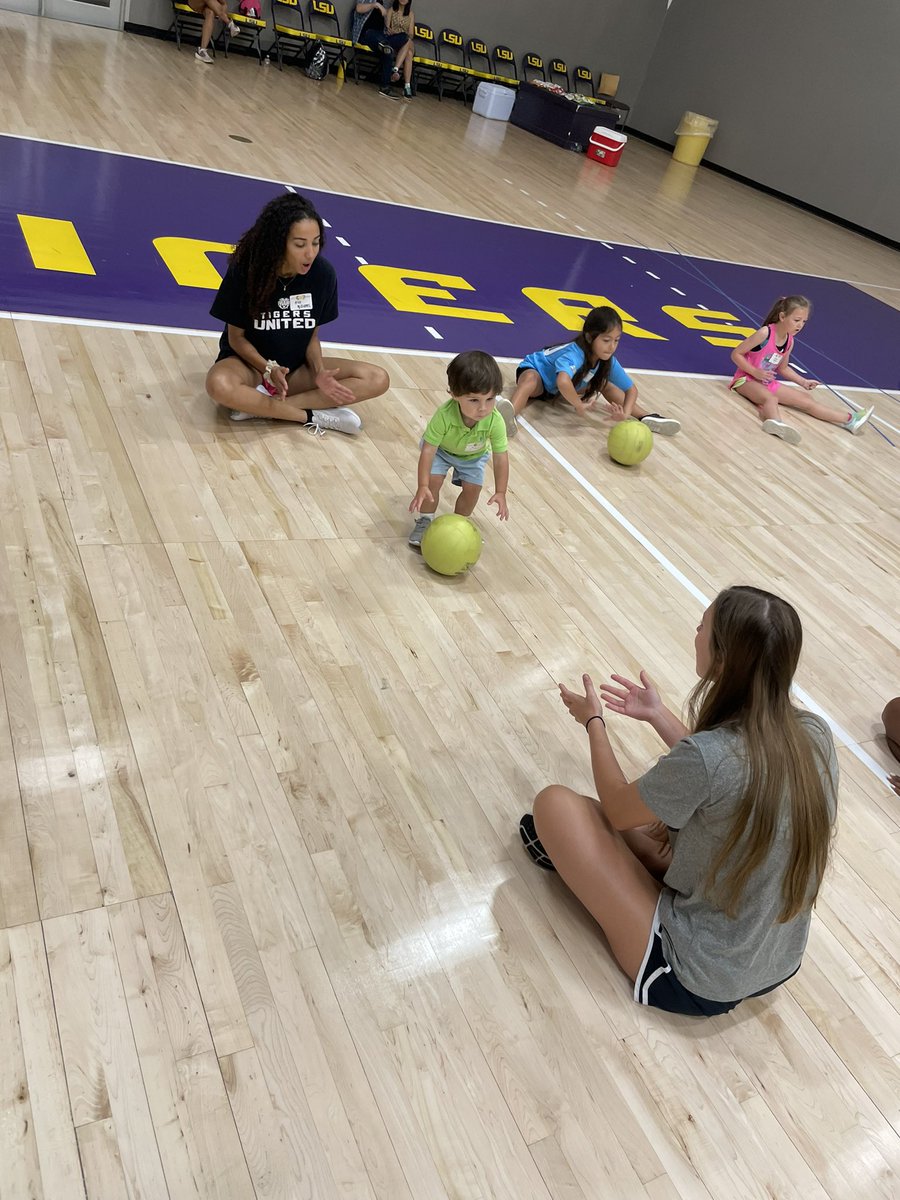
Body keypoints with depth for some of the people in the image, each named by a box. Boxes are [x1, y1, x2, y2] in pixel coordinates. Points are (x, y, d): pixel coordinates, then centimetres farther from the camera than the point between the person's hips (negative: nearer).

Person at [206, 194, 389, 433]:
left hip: (297, 368, 4)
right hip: (250, 361, -3)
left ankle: (259, 405, -22)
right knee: (219, 385, -39)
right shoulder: (245, 270, -18)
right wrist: (269, 369, -26)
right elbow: (236, 337, -9)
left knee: (377, 380, -16)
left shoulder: (323, 274, -12)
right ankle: (313, 416, -21)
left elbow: (312, 336, 0)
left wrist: (319, 372, -19)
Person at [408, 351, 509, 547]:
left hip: (474, 455, 2)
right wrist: (422, 486, -41)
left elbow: (501, 457, -28)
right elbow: (428, 450, -37)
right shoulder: (444, 415, -43)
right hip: (441, 449, -2)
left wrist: (500, 492, -30)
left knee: (472, 489, -6)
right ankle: (423, 522, 9)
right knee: (433, 481, -15)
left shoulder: (495, 421, -38)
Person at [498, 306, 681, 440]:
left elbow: (632, 388, -10)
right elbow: (563, 382, -62)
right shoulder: (574, 355, -41)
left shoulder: (608, 361, -19)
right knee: (530, 381, -41)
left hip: (557, 389, 8)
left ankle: (646, 418, 1)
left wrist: (626, 413, -29)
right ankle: (509, 415, -68)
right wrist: (579, 405, -45)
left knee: (604, 384, -1)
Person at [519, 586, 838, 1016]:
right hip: (781, 964, 7)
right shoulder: (815, 734, -12)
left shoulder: (704, 758, -32)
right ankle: (571, 844, 37)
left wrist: (593, 722, 5)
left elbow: (618, 809, -11)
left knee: (555, 803, -3)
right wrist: (660, 716, 15)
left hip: (695, 983, -7)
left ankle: (569, 847, 28)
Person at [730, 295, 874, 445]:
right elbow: (736, 354, -18)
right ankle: (777, 424, -72)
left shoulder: (789, 341, 3)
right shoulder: (765, 333, -20)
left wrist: (803, 382, 7)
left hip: (768, 383, 8)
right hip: (747, 379, -8)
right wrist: (756, 372, -25)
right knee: (771, 399, -39)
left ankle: (850, 420, -1)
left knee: (805, 399, 1)